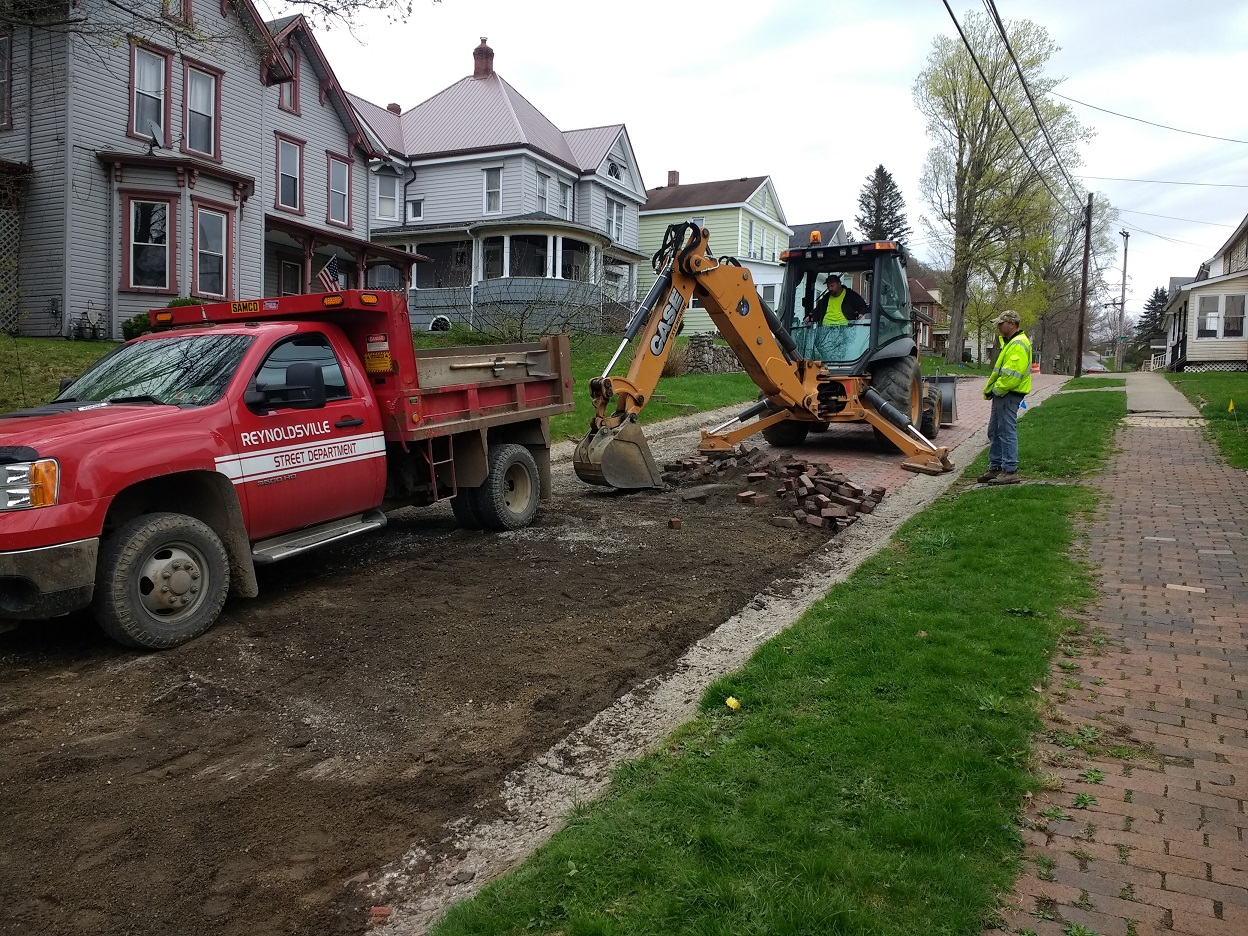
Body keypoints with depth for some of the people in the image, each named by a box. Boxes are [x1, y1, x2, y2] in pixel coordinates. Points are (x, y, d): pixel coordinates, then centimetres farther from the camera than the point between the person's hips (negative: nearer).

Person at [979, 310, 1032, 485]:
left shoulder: (1019, 344, -16)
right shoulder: (1009, 342, 20)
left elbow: (1012, 374, -24)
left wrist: (996, 390, -15)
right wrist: (990, 389, 12)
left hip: (1009, 394, -11)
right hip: (1001, 393, 11)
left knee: (1007, 432, -8)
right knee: (994, 431, 14)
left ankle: (1010, 471, -5)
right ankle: (995, 468, 22)